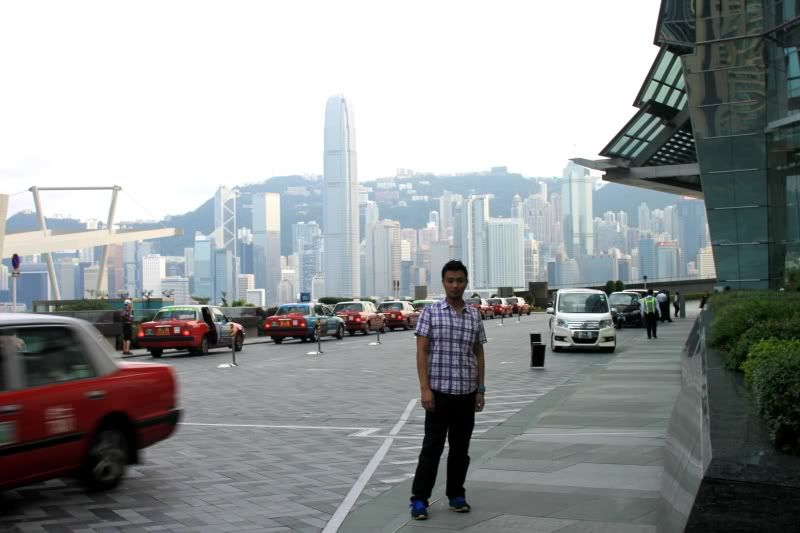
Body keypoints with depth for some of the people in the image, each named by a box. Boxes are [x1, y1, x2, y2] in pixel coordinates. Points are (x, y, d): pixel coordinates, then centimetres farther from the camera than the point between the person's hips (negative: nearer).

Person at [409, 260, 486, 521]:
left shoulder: (474, 315, 8)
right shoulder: (430, 312, -3)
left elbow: (478, 354, 12)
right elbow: (421, 352, -6)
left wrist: (480, 389, 7)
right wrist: (425, 388, -13)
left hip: (466, 392, 4)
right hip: (439, 390, -3)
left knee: (461, 447, 10)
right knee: (432, 446, -1)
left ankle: (456, 495, 22)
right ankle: (419, 499, 6)